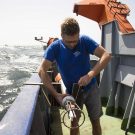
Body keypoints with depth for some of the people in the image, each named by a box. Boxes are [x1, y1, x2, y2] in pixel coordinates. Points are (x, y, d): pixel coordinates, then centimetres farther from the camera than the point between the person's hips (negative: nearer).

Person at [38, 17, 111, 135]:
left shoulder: (84, 41, -16)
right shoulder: (55, 48, -15)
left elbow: (106, 55, -22)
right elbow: (42, 71, -18)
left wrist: (90, 75, -35)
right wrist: (56, 94, -26)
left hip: (91, 89, 0)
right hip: (72, 92, 0)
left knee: (95, 121, 11)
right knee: (74, 122, 11)